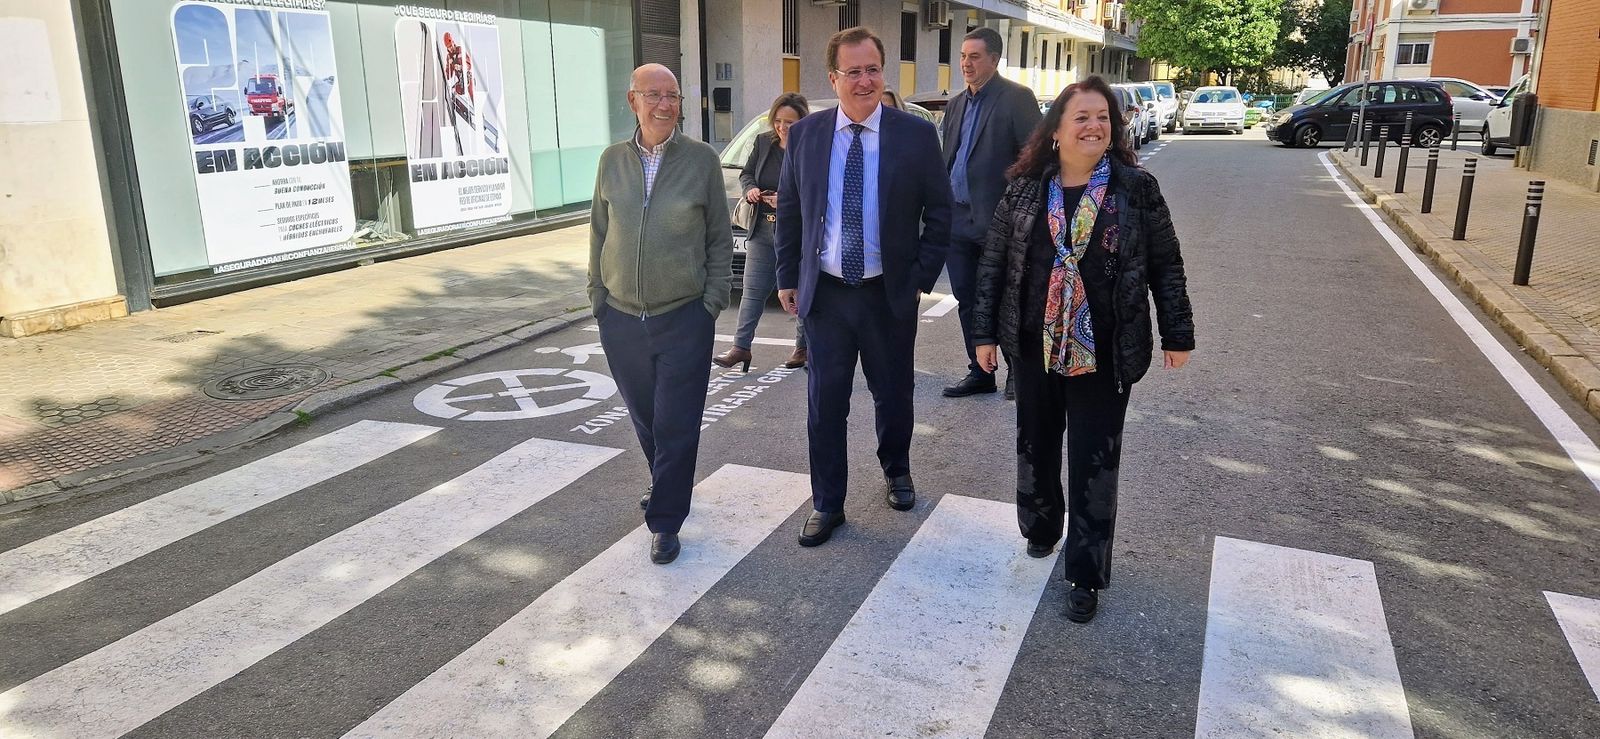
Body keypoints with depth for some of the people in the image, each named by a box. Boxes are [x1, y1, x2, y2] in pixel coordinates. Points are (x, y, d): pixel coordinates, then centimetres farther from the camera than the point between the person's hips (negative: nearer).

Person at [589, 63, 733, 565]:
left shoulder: (701, 159, -3)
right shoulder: (613, 160, 4)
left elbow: (720, 236, 1)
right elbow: (598, 232, 11)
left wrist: (713, 300, -4)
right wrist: (597, 296, 8)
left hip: (684, 318, -3)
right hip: (621, 318, 3)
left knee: (676, 425, 0)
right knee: (645, 418, 17)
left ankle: (665, 522, 13)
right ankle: (666, 486, 41)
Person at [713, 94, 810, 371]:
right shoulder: (763, 142, 6)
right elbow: (746, 173, 16)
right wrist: (750, 189, -6)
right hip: (763, 230, 5)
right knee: (752, 290, 6)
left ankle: (803, 346, 24)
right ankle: (741, 347, 12)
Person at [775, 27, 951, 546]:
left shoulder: (916, 135, -5)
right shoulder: (804, 135, 0)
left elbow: (939, 212, -1)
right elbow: (789, 211, 7)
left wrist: (922, 277, -6)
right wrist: (788, 277, 5)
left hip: (890, 293, -1)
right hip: (824, 291, 1)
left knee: (894, 394, 15)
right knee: (825, 402, 6)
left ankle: (896, 470, 42)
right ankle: (827, 505, 20)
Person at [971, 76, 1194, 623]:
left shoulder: (1137, 188, -4)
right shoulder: (1024, 190, -1)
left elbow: (1165, 266, 2)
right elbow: (993, 264, 3)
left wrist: (1177, 334, 3)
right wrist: (984, 332, 2)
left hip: (1105, 351, -2)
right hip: (1035, 346, 2)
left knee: (1095, 462, 3)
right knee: (1036, 446, 16)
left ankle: (1086, 575, 16)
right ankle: (1040, 526, 42)